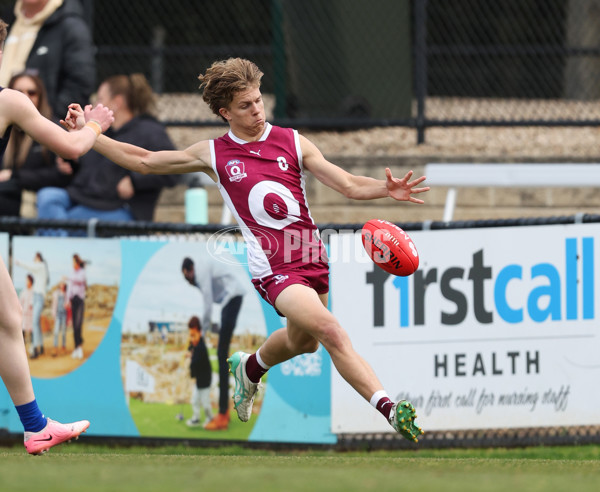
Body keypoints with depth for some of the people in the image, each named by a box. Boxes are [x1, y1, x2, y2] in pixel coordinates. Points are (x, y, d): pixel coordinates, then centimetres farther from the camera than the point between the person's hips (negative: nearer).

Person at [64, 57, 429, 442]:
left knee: (303, 342, 22)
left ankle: (250, 368, 54)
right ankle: (390, 409, -30)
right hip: (274, 270, -4)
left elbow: (349, 185, 0)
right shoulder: (213, 154, 3)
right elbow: (143, 161, 12)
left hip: (313, 261, 4)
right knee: (331, 331, -24)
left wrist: (386, 189, -20)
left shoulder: (293, 142, 5)